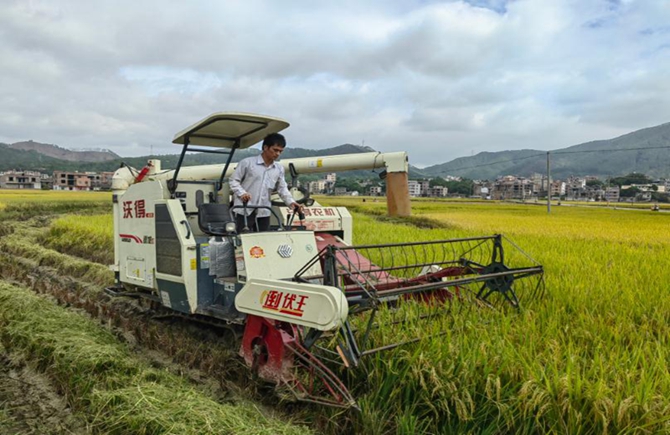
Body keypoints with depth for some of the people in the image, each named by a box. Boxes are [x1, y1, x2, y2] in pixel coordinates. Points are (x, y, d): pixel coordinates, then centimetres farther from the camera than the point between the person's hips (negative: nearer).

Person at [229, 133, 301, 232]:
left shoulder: (279, 169, 10)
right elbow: (233, 180, 0)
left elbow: (282, 188, 15)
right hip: (244, 211, -4)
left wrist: (291, 202, -3)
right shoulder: (247, 162, -4)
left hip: (264, 213, 5)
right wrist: (242, 193, -18)